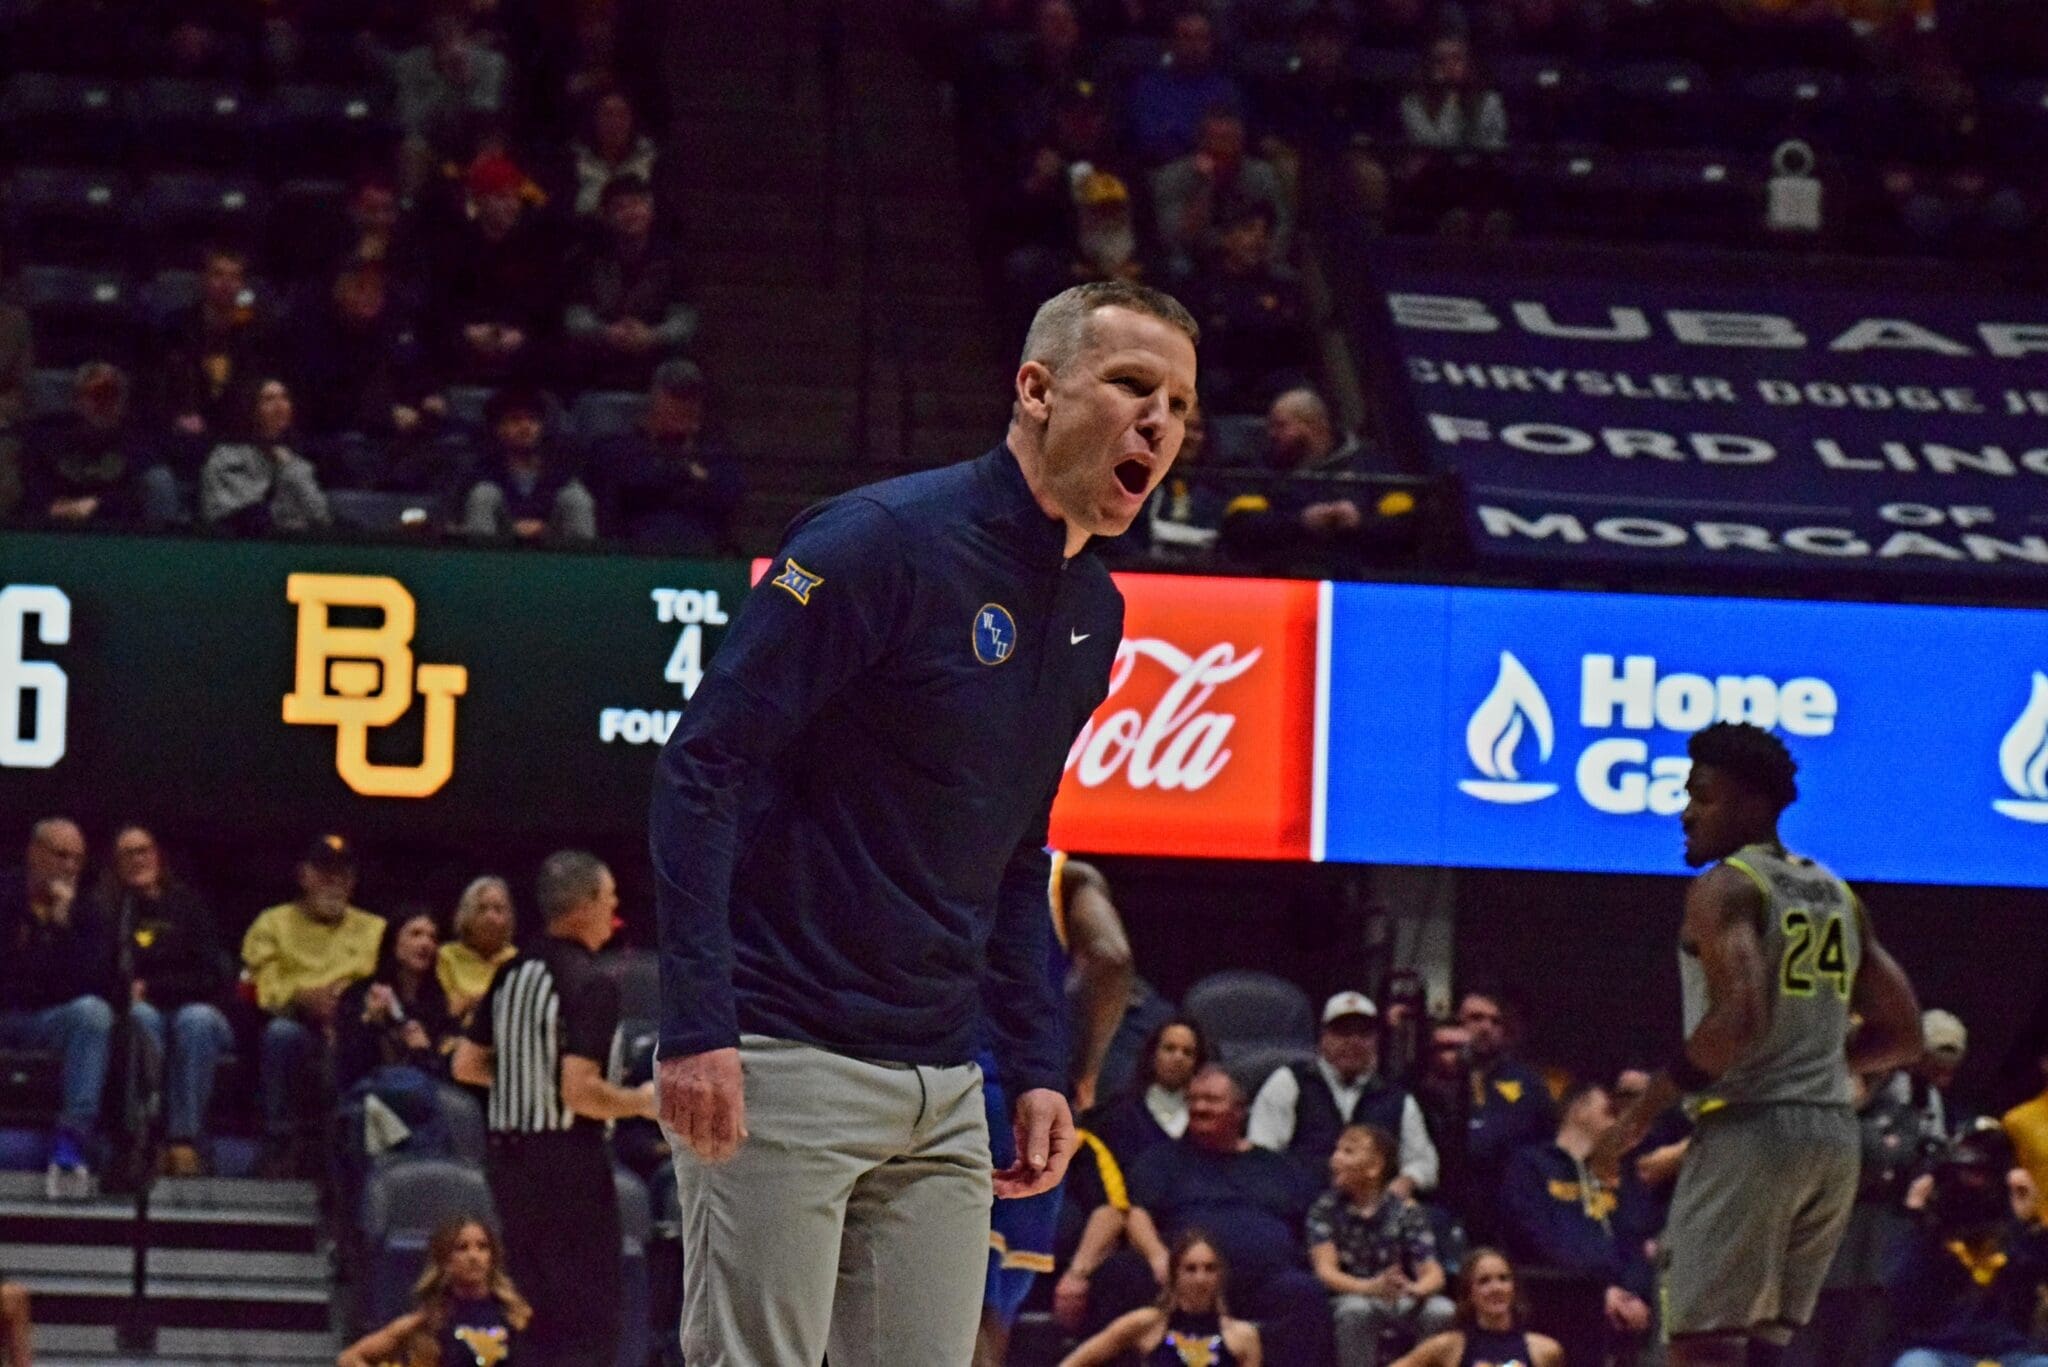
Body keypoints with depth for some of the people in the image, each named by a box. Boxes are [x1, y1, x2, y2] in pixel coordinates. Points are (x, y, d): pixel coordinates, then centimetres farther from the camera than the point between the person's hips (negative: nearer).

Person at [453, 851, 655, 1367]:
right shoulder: (591, 984, -16)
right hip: (569, 1163, -8)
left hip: (508, 1157, 8)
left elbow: (467, 1064, 14)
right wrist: (641, 1102, -7)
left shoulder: (514, 973, 9)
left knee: (545, 1314, 16)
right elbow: (580, 1091, -23)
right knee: (591, 1323, -4)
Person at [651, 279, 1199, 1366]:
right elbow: (704, 766, -14)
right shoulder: (882, 544, -11)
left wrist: (1033, 1067, 17)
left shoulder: (1092, 613, 14)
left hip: (942, 1091, 8)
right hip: (780, 1068, -8)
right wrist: (696, 1027, -20)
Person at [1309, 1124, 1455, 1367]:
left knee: (1441, 1311, -29)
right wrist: (1371, 1288, -34)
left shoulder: (1405, 1210, -5)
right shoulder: (1326, 1208, -4)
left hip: (1402, 1300, 1)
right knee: (1356, 1310, -35)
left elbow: (1433, 1274, -11)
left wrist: (1414, 1290, -37)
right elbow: (1326, 1271, -15)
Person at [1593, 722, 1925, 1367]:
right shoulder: (1837, 895, 17)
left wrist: (1642, 1114, -15)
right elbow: (1901, 1036, 18)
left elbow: (1739, 1019, -22)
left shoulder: (1724, 889, -8)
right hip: (1834, 1133, 8)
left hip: (1749, 1128, -8)